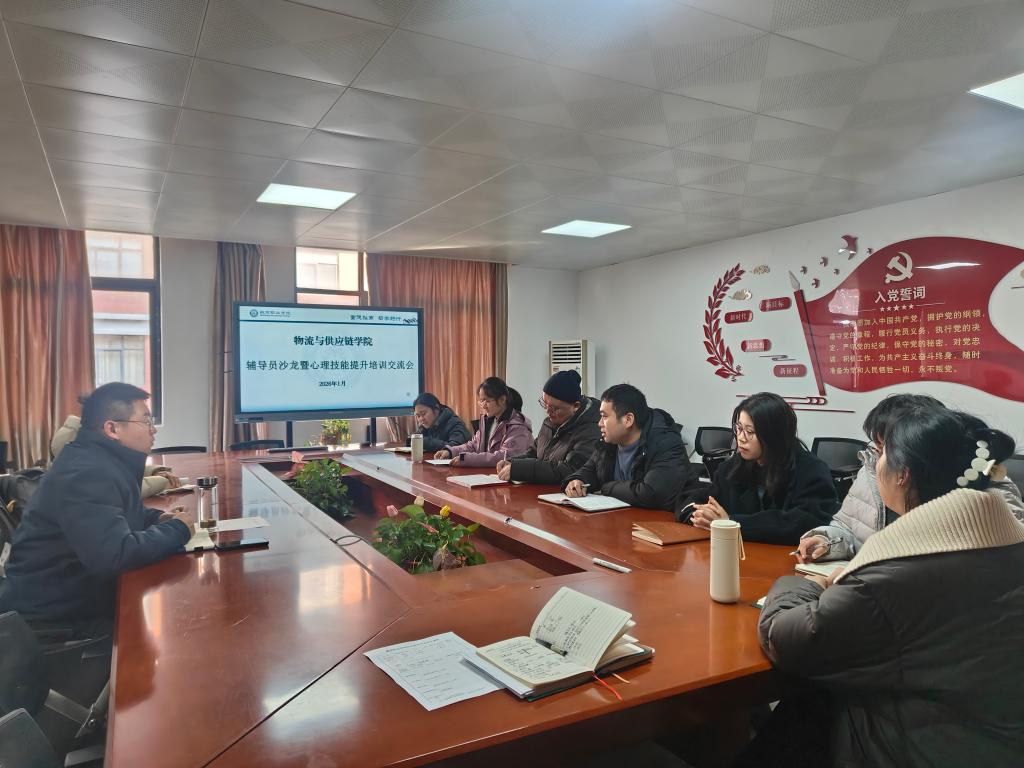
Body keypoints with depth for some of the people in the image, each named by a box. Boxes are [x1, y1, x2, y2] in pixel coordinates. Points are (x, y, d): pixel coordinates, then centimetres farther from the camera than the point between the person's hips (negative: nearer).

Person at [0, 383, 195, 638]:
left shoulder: (104, 461, 6)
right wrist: (177, 529, -22)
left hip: (82, 599, 9)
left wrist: (159, 518, 3)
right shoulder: (88, 472, -27)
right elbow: (115, 556, -37)